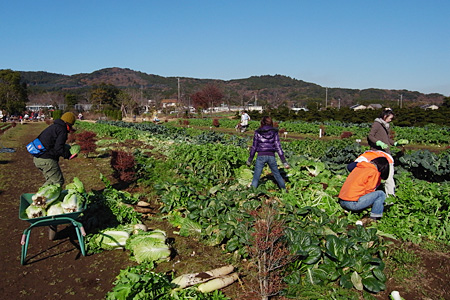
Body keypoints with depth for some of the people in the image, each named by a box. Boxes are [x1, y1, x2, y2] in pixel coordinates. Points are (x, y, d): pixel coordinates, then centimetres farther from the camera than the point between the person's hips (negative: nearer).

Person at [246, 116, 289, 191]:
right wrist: (284, 162, 0)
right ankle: (284, 189, 37)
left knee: (256, 177, 3)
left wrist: (250, 160, 13)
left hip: (261, 156, -2)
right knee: (277, 174, 21)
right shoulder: (274, 133, 2)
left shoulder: (258, 133, 1)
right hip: (271, 156, 2)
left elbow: (254, 147, 2)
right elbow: (278, 147, -2)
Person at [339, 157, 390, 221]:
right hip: (353, 203, -8)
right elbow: (369, 190, -7)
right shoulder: (374, 172, -5)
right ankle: (373, 219, -3)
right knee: (381, 194, -1)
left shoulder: (358, 167, 17)